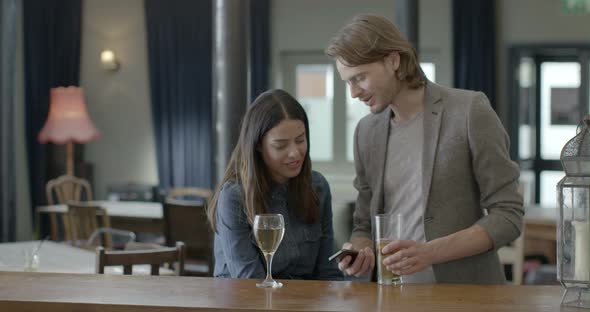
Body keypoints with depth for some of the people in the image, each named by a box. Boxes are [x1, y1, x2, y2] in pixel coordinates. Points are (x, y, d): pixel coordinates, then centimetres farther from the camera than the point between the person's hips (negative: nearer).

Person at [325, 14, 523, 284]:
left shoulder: (470, 110, -5)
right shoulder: (366, 132, 11)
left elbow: (508, 216, -7)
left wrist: (430, 252, -19)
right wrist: (358, 251, -5)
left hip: (466, 292, -5)